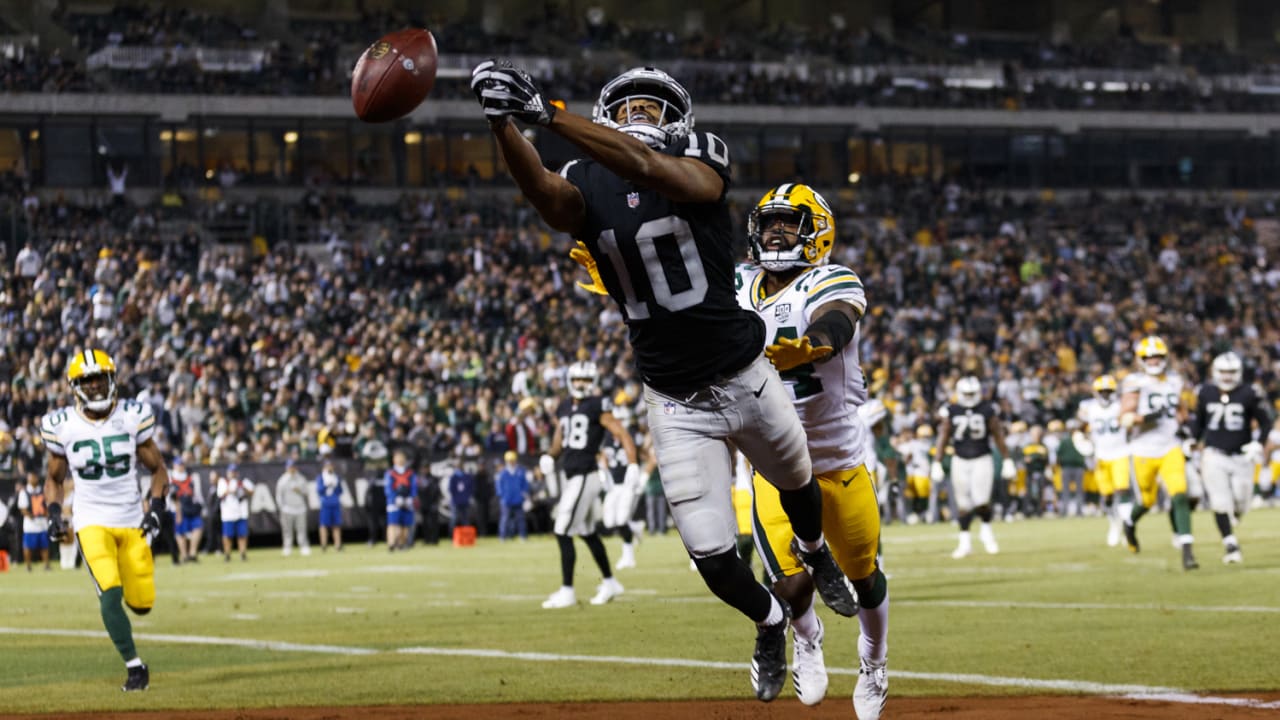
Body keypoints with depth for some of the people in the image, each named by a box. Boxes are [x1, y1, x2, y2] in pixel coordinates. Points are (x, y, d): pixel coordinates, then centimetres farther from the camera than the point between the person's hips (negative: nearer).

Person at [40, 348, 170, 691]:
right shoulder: (61, 426, -2)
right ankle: (134, 666, -8)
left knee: (141, 604, 1)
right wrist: (54, 513, -3)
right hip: (92, 523, -1)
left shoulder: (133, 416, -3)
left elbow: (157, 469, 7)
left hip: (132, 521, 1)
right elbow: (54, 478, 13)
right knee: (110, 594, -21)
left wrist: (155, 507, -7)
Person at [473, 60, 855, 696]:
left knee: (798, 485, 26)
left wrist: (546, 113, -49)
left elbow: (647, 169, -36)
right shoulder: (585, 187, -6)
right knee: (711, 555, -2)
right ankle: (769, 621, 30)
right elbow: (540, 190, -31)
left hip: (747, 380, -1)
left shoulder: (701, 158, -13)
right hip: (674, 405, 1)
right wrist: (501, 121, -53)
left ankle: (816, 554, 62)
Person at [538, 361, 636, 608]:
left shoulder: (597, 407, -9)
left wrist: (633, 465, -23)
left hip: (585, 476, -8)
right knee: (587, 532, 17)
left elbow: (623, 435, -13)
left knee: (563, 532, -10)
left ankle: (567, 592, -3)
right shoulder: (564, 408, 12)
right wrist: (549, 456, 1)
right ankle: (609, 583, 32)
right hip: (567, 474, 8)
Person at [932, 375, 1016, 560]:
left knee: (981, 500, -14)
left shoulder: (987, 410, -2)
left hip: (982, 460, -2)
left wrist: (1007, 461, 6)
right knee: (963, 504, 4)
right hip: (960, 461, 2)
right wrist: (936, 463, 0)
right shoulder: (952, 412, 1)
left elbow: (998, 437, 4)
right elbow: (943, 438, 4)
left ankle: (986, 530, 13)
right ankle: (964, 541, 14)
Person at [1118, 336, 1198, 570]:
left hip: (1170, 449, 3)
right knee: (1147, 500, 11)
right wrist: (1145, 418, -31)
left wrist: (1182, 423, 7)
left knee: (1180, 496, -15)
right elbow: (1125, 419, -15)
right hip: (1143, 451, -3)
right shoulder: (1135, 383, -8)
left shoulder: (1174, 381, 8)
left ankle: (1187, 552, -17)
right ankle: (1130, 520, 48)